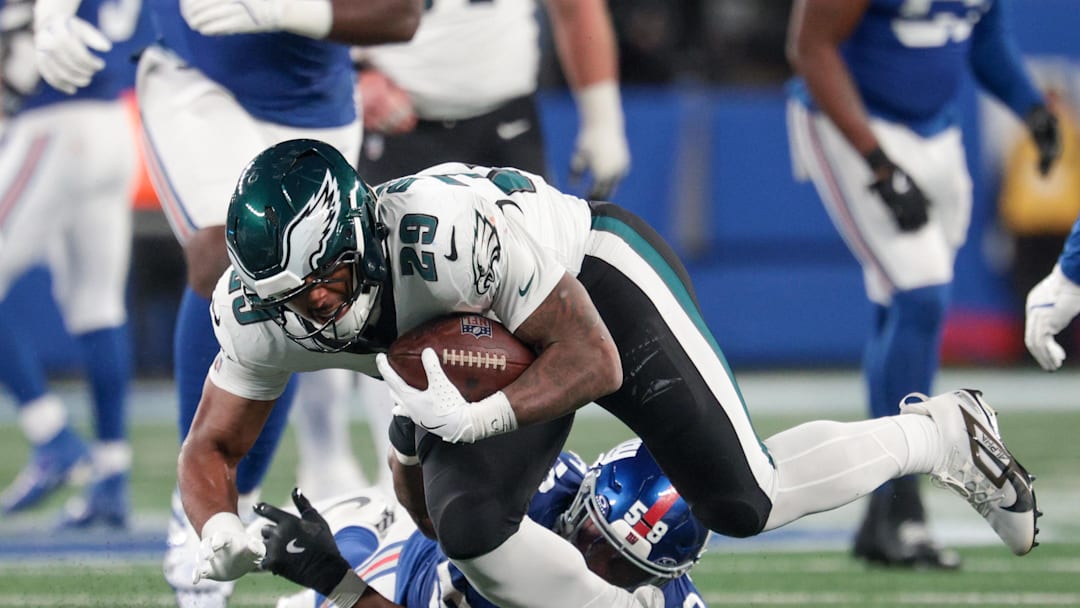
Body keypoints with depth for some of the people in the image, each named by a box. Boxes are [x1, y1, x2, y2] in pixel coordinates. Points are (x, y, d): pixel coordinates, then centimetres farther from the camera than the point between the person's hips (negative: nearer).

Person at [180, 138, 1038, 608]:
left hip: (597, 283, -5)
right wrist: (222, 531, -32)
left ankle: (942, 435, 21)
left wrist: (481, 415, -46)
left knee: (745, 504, -5)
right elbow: (211, 448, -11)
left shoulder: (450, 231, -42)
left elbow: (594, 362, -31)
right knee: (466, 525, -21)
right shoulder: (261, 309, -23)